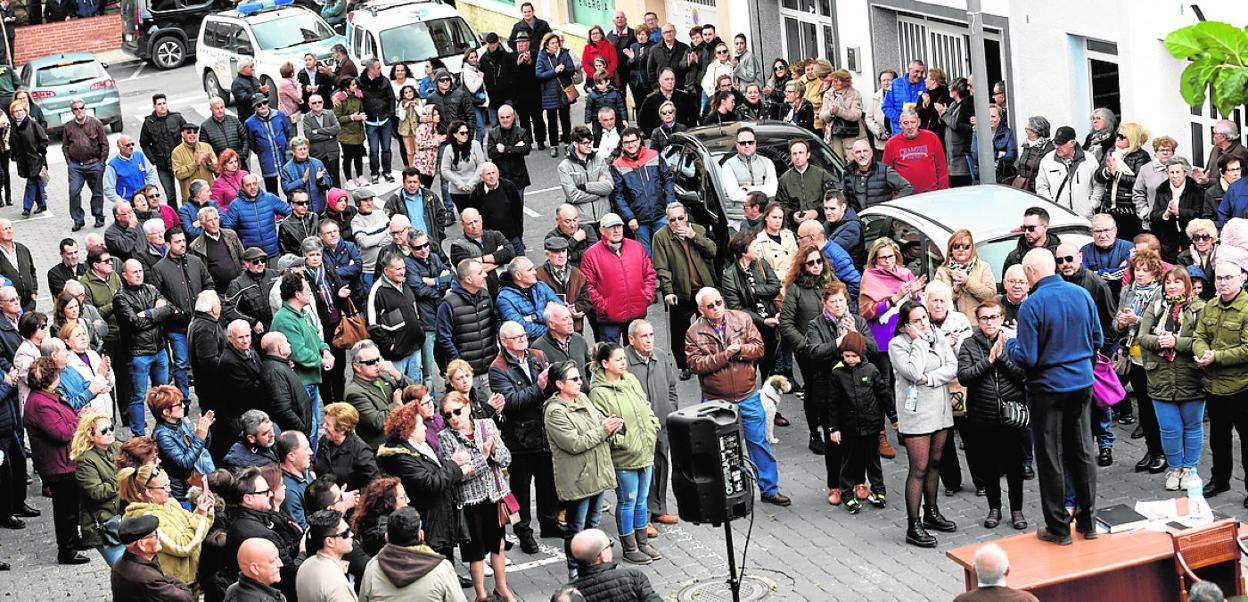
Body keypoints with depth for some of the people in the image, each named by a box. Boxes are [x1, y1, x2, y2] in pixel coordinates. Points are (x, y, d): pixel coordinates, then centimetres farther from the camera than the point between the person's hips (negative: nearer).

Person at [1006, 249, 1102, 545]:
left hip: (1048, 388, -5)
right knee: (1082, 452, 15)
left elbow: (1027, 358, -18)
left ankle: (1058, 528, 9)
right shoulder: (1082, 295, 0)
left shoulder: (1031, 305, -18)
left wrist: (1009, 345, 1)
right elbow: (1097, 340, 9)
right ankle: (1087, 521, 22)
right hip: (1082, 384, 5)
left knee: (1050, 458, 4)